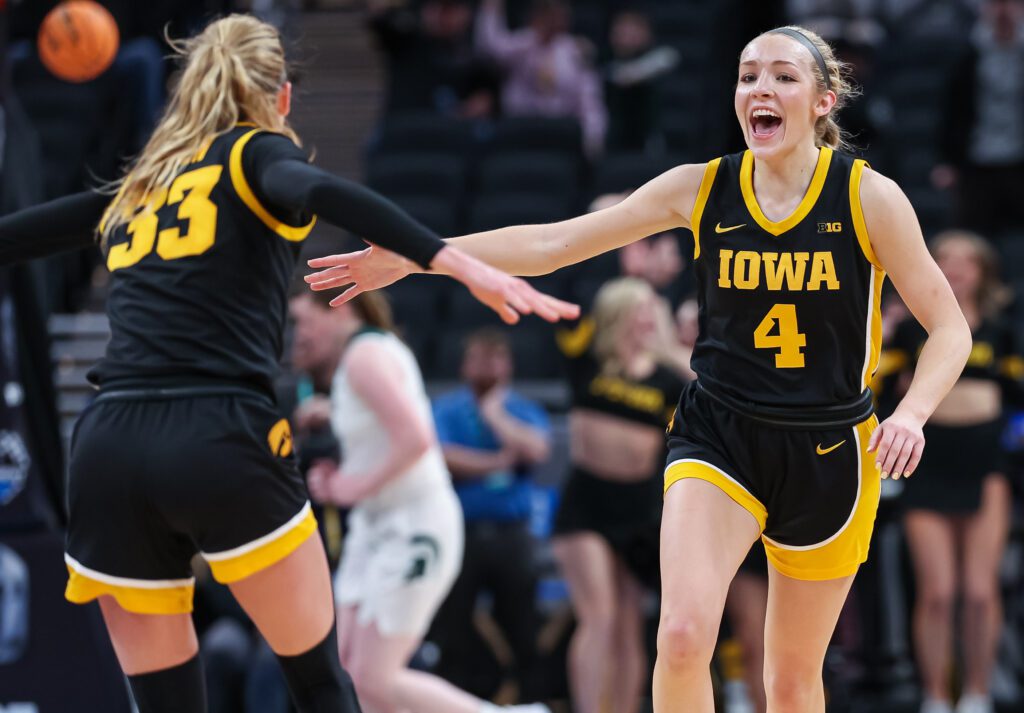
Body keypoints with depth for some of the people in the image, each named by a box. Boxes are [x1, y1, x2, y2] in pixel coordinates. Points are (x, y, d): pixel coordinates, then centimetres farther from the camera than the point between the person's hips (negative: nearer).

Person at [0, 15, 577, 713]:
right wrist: (459, 263, -22)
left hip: (108, 449, 4)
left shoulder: (141, 185, 24)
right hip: (221, 442, -4)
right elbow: (318, 192, -13)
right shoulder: (257, 152, 10)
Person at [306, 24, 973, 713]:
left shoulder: (868, 196, -9)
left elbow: (950, 328, -6)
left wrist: (912, 413, -25)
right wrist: (412, 255, -8)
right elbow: (551, 243, -1)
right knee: (684, 634, -23)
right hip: (719, 437, 1)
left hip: (829, 450, -1)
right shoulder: (701, 189, -3)